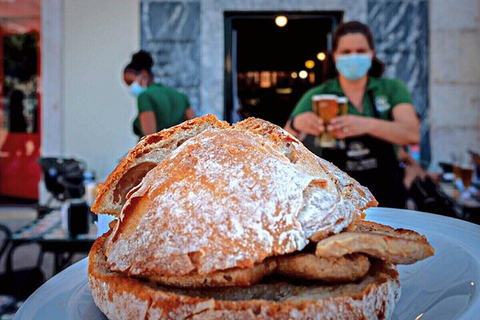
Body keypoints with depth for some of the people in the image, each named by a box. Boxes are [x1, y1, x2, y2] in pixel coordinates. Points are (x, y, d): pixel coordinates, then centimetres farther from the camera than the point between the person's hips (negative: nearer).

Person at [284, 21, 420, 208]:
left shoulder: (392, 89, 2)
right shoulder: (316, 97, 1)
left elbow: (412, 134, -14)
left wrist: (367, 124, -31)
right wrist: (295, 124, -29)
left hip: (386, 197, 0)